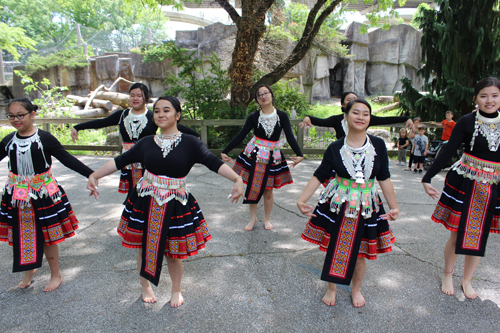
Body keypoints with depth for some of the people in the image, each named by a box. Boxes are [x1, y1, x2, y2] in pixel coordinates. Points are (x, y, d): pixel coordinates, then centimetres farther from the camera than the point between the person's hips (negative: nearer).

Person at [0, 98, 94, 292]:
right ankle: (29, 269, 40)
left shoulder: (44, 138, -11)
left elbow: (67, 159, -13)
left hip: (43, 193, -4)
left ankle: (56, 275, 26)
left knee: (46, 236, 7)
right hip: (17, 194, 4)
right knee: (23, 235, 14)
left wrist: (91, 174, -22)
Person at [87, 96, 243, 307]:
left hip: (175, 206, -2)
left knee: (173, 252, 10)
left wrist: (237, 179, -29)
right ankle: (145, 287, 43)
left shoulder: (189, 143, -7)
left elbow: (214, 163, -17)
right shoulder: (147, 143, 1)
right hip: (145, 202, 2)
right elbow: (120, 161, 6)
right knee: (144, 247, 16)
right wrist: (95, 175, -1)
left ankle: (176, 291, 38)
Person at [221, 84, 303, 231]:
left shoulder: (282, 116, -4)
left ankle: (267, 219, 29)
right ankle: (253, 218, 28)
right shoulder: (253, 117, -3)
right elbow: (240, 136, -3)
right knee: (252, 188, 7)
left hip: (272, 157, 0)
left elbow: (290, 137, -11)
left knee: (268, 191, 7)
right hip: (253, 154, 1)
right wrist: (224, 152, -6)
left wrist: (299, 154, -25)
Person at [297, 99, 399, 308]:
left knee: (359, 253, 13)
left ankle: (356, 290, 39)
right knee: (333, 249, 10)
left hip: (365, 208, 1)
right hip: (336, 205, -1)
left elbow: (384, 178, 2)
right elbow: (319, 176, -5)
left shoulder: (378, 145, -3)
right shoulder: (335, 148, -6)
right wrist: (302, 200, -11)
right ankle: (331, 289, 34)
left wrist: (394, 206, 3)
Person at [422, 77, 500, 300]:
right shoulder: (467, 121, -7)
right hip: (464, 184, -3)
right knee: (457, 234, 6)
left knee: (479, 236, 11)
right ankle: (447, 275, 27)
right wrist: (427, 178, -13)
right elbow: (447, 152, -9)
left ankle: (467, 280, 28)